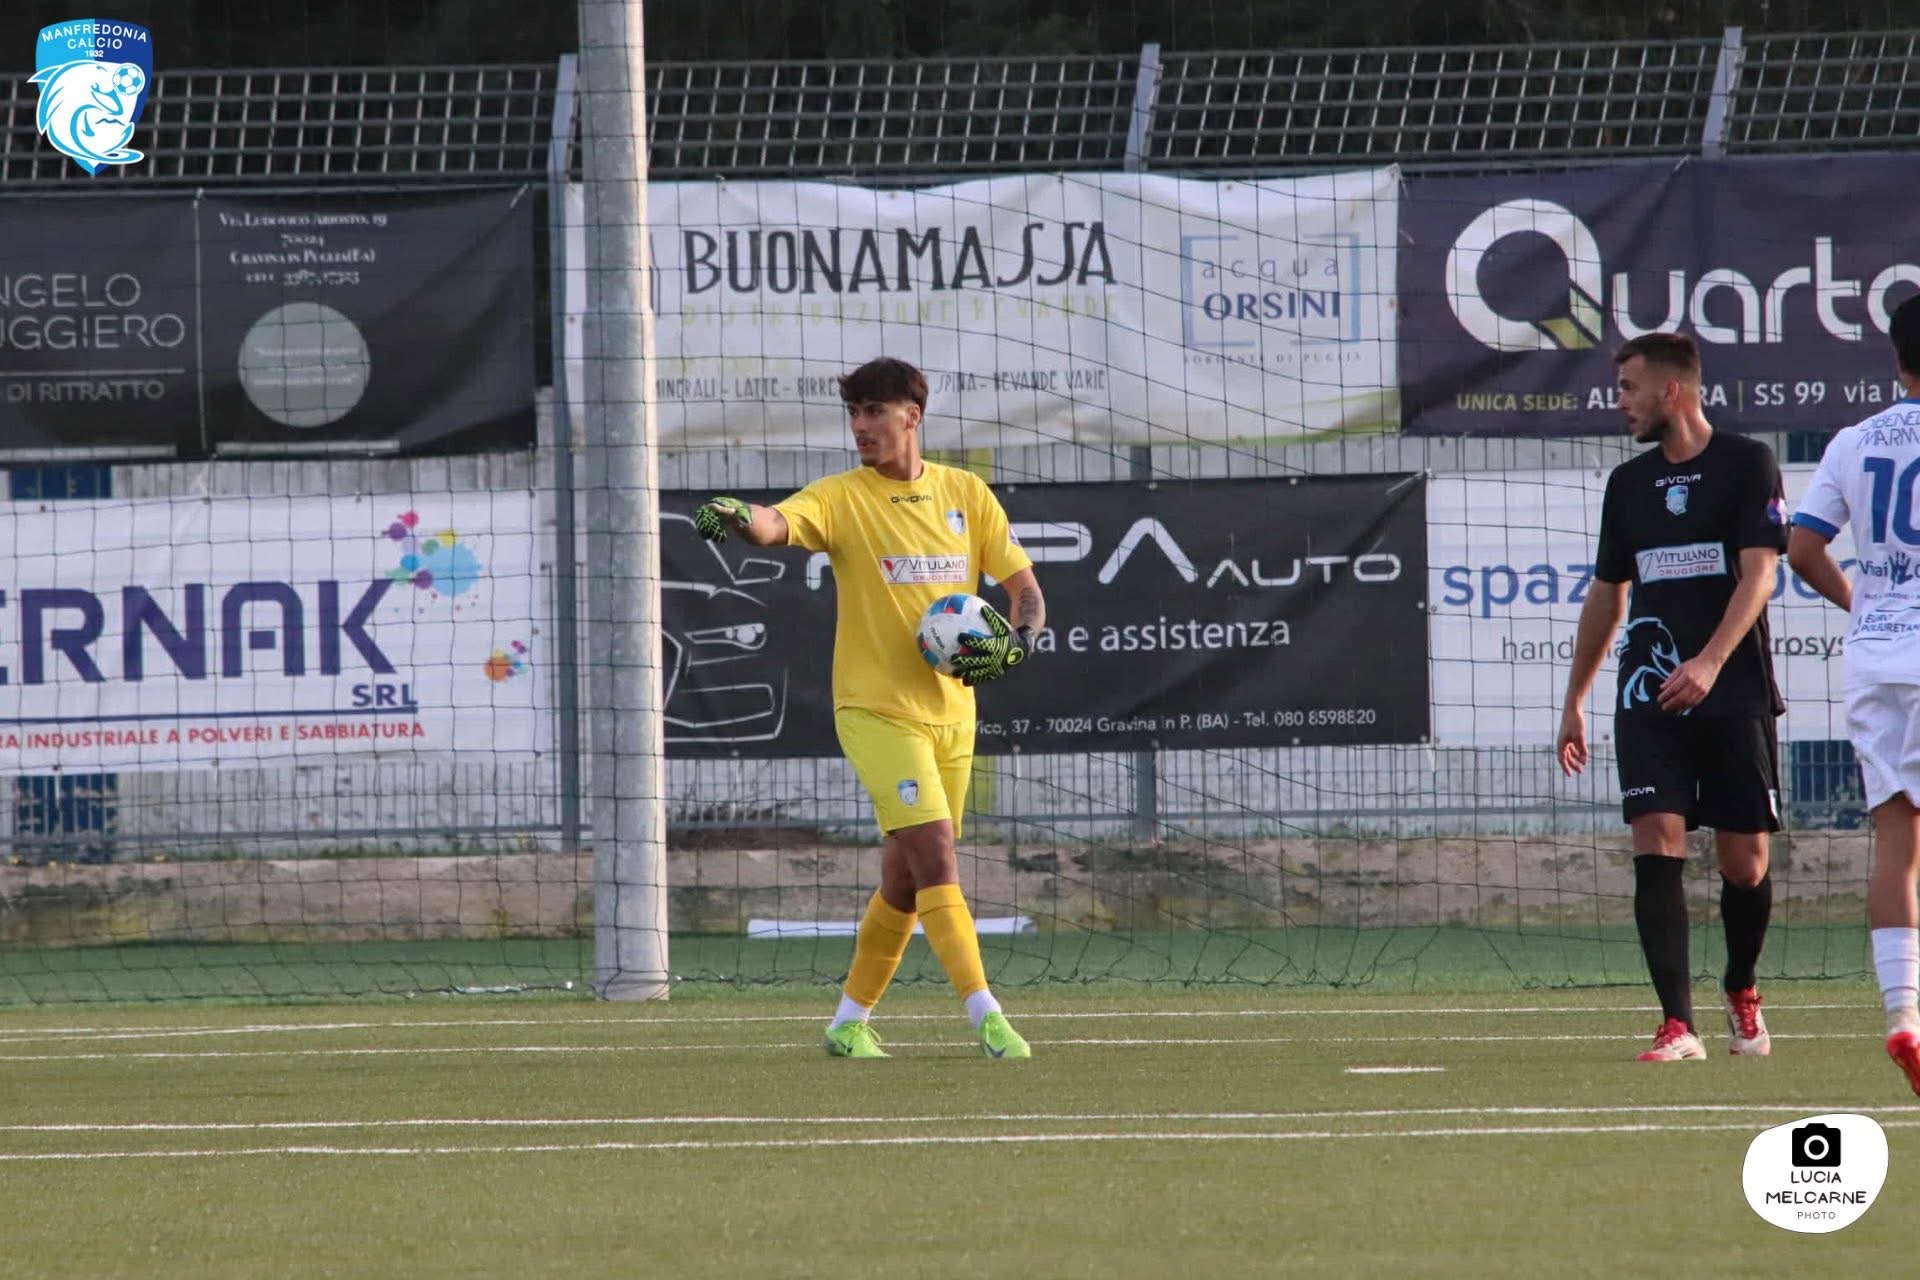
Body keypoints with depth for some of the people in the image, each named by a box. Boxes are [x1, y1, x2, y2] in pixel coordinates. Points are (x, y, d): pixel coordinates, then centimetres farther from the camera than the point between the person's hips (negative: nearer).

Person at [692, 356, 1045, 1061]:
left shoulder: (966, 494, 6)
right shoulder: (842, 498, -5)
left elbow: (1026, 590, 10)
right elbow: (779, 522, -25)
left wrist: (1013, 644, -11)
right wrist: (739, 517, -49)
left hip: (951, 712, 5)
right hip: (877, 709, -4)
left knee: (905, 882, 9)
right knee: (934, 853, -17)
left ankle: (851, 1021, 23)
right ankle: (985, 1016, -20)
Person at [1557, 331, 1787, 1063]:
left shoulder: (1747, 465, -1)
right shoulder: (1628, 483, 14)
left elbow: (1759, 572, -11)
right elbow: (1606, 595, 22)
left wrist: (1710, 662, -25)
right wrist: (1574, 700, 21)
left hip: (1735, 695, -3)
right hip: (1649, 694, 3)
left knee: (1745, 862, 1)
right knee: (1656, 845, -13)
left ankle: (1741, 990, 28)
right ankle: (1678, 1025, -17)